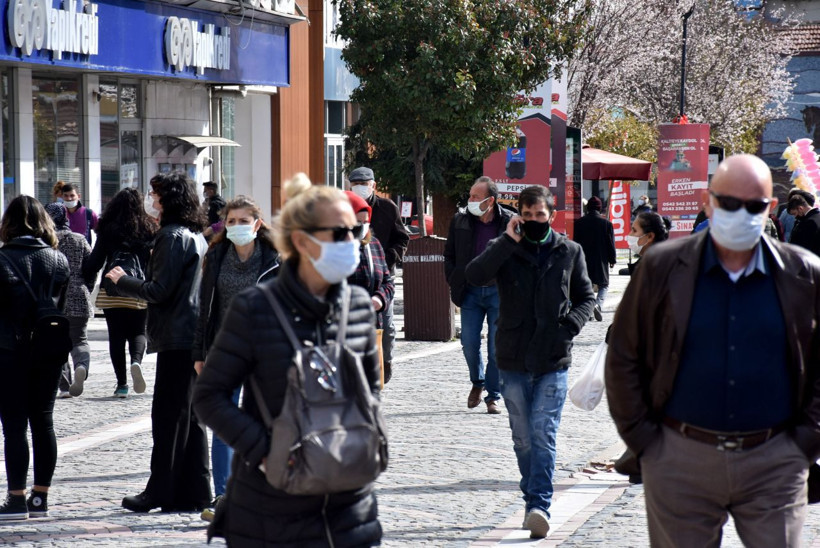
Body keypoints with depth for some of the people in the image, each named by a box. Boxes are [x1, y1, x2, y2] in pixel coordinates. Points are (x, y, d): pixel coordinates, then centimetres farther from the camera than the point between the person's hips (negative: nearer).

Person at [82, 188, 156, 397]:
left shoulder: (107, 230, -2)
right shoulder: (149, 229, 0)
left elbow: (95, 260, -1)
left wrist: (87, 279, 13)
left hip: (112, 292, -1)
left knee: (116, 336, 7)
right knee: (138, 332, 13)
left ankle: (122, 384, 5)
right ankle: (136, 361, -17)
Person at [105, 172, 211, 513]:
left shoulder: (173, 236, -13)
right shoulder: (196, 235, 16)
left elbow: (159, 290, -16)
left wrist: (122, 281, -1)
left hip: (176, 338, -9)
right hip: (195, 335, 9)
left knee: (167, 417, -4)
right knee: (190, 416, 10)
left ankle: (160, 492, 0)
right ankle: (193, 493, 13)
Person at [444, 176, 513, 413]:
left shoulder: (510, 222, -6)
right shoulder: (460, 221, 2)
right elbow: (449, 255, 14)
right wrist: (455, 283, 6)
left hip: (499, 292, -2)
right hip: (471, 292, 2)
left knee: (497, 346, 0)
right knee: (469, 343, 2)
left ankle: (493, 396, 11)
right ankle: (477, 382, 30)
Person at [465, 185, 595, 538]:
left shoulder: (569, 252, 6)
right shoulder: (505, 250, 4)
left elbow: (586, 297, 14)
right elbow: (475, 276, -15)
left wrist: (570, 325, -4)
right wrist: (508, 241, -17)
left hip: (554, 361, -1)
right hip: (513, 360, 1)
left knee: (543, 434, -12)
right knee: (523, 438, 9)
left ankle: (539, 505, -16)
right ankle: (534, 501, 20)